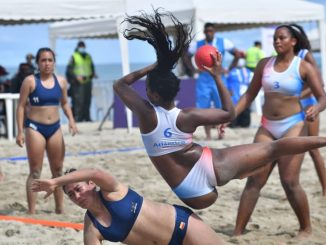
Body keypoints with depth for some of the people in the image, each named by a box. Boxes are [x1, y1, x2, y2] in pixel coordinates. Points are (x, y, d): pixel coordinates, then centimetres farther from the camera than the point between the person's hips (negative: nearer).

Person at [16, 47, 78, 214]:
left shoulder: (61, 81, 6)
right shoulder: (30, 81, -7)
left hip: (55, 128, 5)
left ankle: (59, 208, 21)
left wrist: (71, 120, 1)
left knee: (58, 170, 10)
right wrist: (20, 131, -12)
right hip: (35, 128, -5)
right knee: (35, 172, -6)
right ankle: (31, 211, -3)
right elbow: (21, 106, -6)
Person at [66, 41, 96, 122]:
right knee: (78, 100, -11)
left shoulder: (88, 56, 16)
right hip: (78, 82, -6)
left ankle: (86, 117, 11)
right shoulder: (74, 57, -1)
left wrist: (93, 74, 5)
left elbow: (92, 67, 25)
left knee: (87, 100, 5)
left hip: (87, 81, 6)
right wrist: (76, 76, -17)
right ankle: (78, 117, -10)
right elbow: (69, 69, -5)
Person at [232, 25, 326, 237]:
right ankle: (238, 231, 0)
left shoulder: (304, 67, -4)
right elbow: (249, 95, 12)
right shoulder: (264, 64, 7)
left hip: (293, 126, -4)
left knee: (289, 181, -9)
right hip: (267, 127, 4)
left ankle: (306, 228, 10)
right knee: (254, 180, -2)